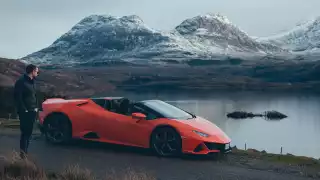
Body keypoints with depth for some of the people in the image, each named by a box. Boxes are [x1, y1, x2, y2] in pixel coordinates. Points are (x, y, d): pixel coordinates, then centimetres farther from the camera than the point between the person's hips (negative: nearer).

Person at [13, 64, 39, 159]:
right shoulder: (21, 81, -12)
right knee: (25, 131, -9)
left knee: (29, 132, 11)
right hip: (24, 112, -8)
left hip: (32, 111, 8)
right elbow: (17, 97, -15)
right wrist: (24, 109, -16)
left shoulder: (32, 81, 15)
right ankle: (23, 152, -5)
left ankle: (25, 151, 19)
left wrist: (36, 107, 12)